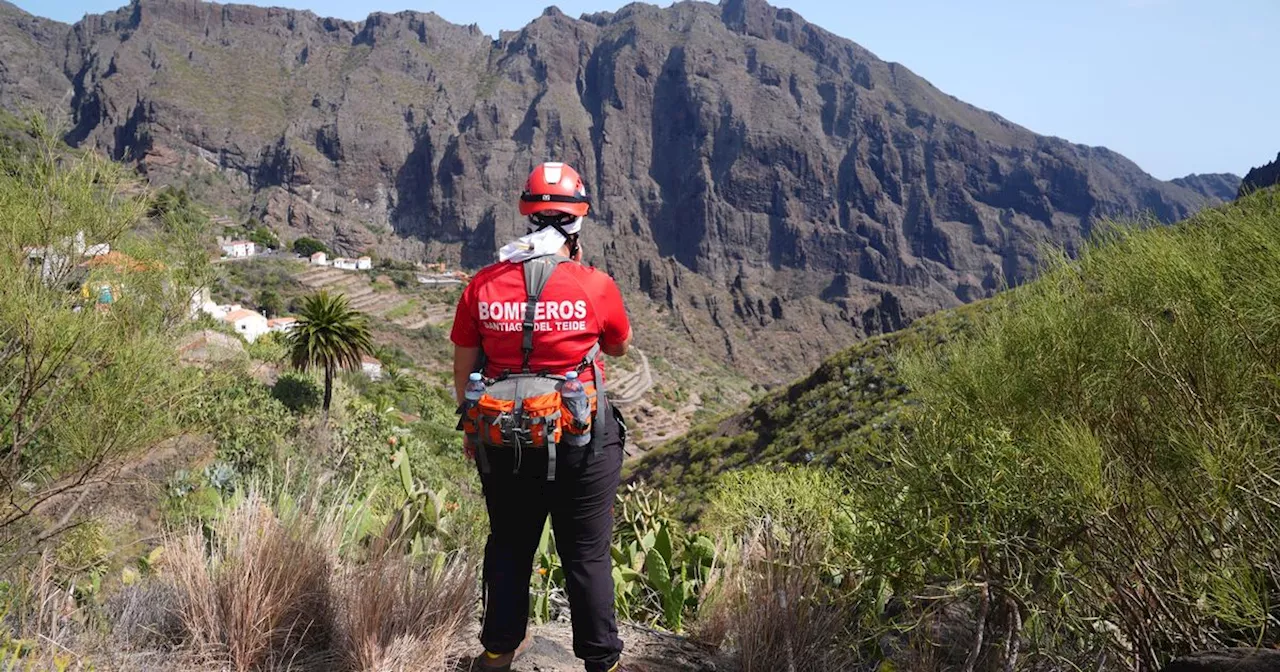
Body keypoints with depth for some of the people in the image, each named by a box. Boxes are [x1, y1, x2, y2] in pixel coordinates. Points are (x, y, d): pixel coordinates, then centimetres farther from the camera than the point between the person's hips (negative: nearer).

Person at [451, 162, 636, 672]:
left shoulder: (482, 286, -5)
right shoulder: (595, 287, -12)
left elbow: (463, 367, 3)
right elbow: (619, 347, 7)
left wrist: (472, 427, 18)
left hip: (504, 441, 3)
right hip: (580, 440, -3)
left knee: (509, 547, 20)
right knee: (587, 555, 10)